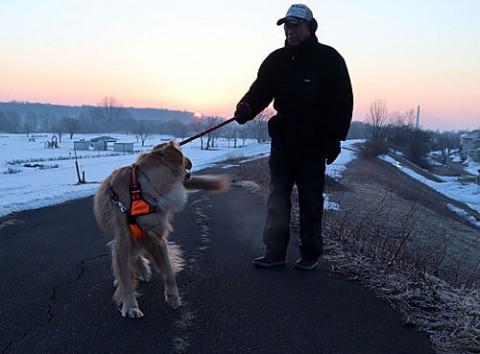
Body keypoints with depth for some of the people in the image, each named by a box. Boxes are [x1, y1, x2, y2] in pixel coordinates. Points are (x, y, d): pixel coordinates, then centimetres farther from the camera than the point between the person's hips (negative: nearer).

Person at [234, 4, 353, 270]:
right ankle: (274, 253, 14)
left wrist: (335, 139, -9)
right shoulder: (277, 60, 7)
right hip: (282, 140, 4)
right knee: (277, 199, 5)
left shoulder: (329, 59, -2)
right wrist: (246, 108, -22)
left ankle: (310, 254, 20)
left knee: (310, 200, 6)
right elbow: (260, 91, 0)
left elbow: (343, 102, -3)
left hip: (313, 145, -3)